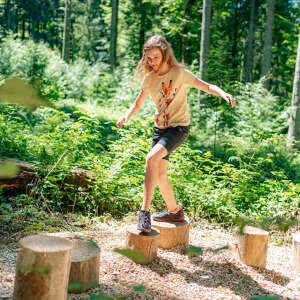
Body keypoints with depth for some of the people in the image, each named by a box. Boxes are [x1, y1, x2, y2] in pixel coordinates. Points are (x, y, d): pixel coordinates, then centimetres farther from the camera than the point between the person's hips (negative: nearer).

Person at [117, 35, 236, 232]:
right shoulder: (149, 78, 3)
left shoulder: (179, 73, -11)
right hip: (160, 127, 6)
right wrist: (127, 116, -7)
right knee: (160, 174, 7)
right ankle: (174, 211, 29)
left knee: (152, 158, -27)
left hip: (179, 127, -6)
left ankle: (145, 211, -22)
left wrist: (223, 94, -30)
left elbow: (207, 86, -10)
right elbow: (139, 102, 12)